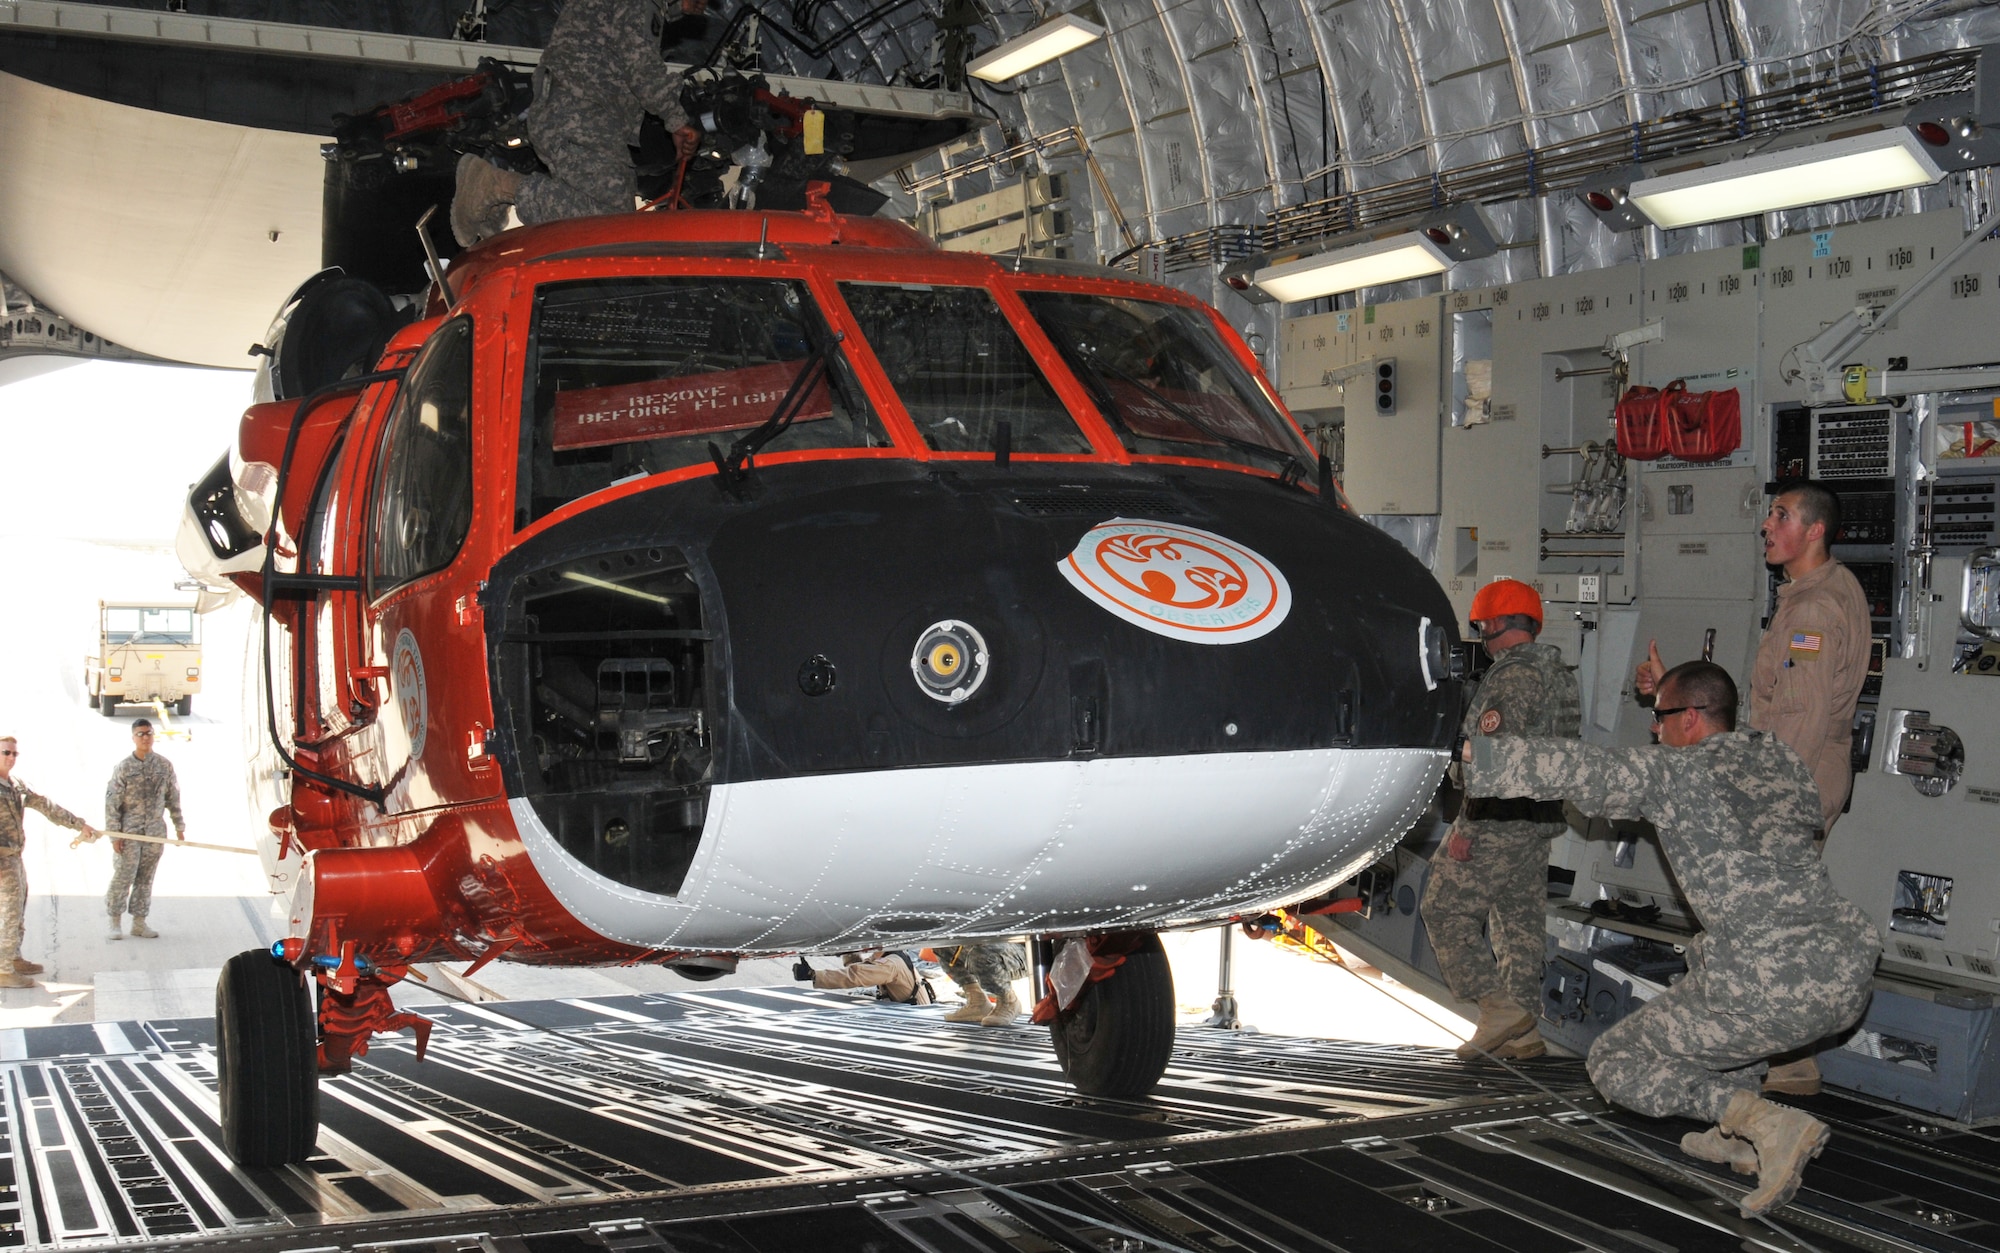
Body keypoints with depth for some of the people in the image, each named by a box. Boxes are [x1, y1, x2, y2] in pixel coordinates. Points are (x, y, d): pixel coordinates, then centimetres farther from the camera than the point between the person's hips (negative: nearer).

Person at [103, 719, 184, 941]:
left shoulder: (165, 766, 3)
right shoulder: (123, 768, -7)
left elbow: (173, 798, 10)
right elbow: (112, 803, -7)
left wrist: (179, 826, 10)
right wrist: (114, 835, -10)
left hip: (155, 831, 3)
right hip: (129, 832, -3)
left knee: (146, 878, 8)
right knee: (123, 876, -3)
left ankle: (139, 922, 16)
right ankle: (116, 922, 9)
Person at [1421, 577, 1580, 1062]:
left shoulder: (1514, 675, -15)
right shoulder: (1557, 674, 17)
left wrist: (1466, 827, -22)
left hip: (1499, 819, -10)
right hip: (1540, 818, 10)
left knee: (1446, 910, -4)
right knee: (1520, 920, 12)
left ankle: (1499, 1006, -10)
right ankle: (1523, 1031, 14)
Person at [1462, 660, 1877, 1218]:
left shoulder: (1674, 772, 1)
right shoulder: (1782, 758, 18)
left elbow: (1574, 767, -7)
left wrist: (1469, 750, 2)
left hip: (1770, 996, -7)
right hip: (1849, 985, 7)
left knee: (1614, 1065, 13)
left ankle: (1765, 1122, -8)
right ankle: (1737, 1137, 28)